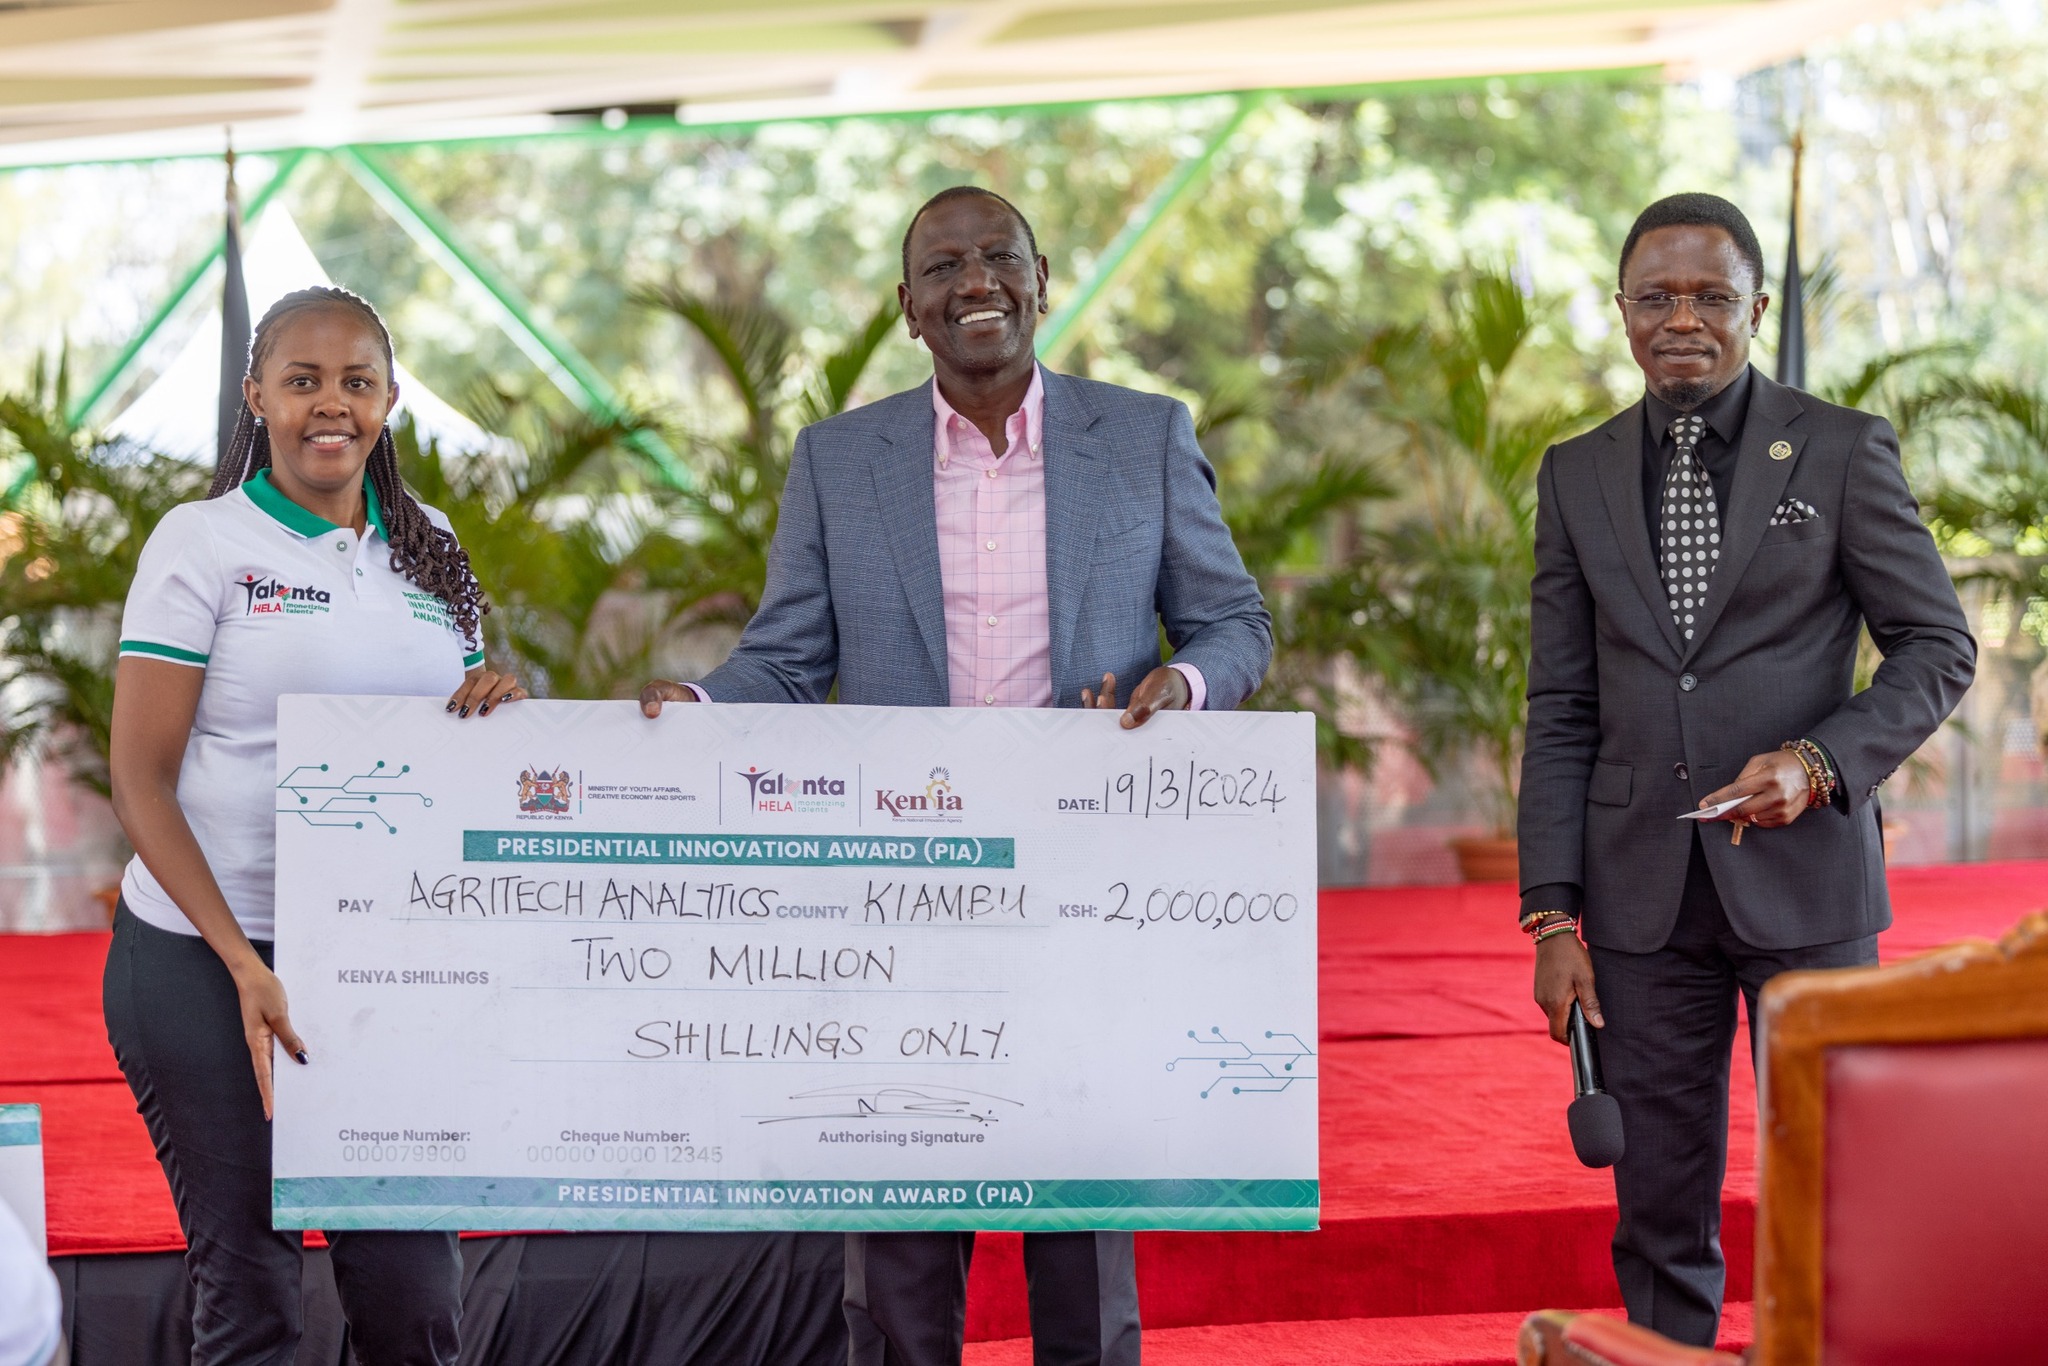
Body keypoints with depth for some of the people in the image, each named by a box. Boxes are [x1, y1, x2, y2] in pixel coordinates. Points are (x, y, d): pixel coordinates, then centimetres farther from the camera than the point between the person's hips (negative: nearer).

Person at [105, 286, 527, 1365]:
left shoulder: (428, 550, 11)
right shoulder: (202, 542, -3)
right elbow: (140, 780, -7)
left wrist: (497, 711, -5)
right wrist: (245, 964, -17)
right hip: (203, 960, -4)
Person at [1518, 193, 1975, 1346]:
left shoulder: (1844, 451, 1)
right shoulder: (1578, 476, 9)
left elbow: (1939, 646, 1)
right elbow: (1562, 712, 8)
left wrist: (1822, 760, -16)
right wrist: (1552, 915, 2)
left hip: (1803, 875, -2)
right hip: (1644, 894, 2)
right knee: (1660, 1215, 6)